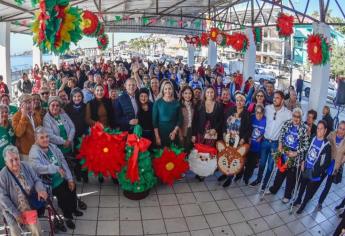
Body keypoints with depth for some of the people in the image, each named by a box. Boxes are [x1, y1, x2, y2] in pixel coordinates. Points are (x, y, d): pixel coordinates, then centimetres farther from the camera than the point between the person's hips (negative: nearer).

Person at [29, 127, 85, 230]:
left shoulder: (52, 146, 2)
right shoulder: (34, 152, -17)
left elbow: (63, 162, 2)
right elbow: (37, 168, -35)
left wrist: (70, 178, -3)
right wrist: (56, 168, -36)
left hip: (62, 179, 6)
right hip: (50, 184, -6)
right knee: (63, 194, -18)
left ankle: (73, 209, 30)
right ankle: (68, 216, 7)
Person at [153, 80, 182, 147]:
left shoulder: (177, 103, 3)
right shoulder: (157, 103, -1)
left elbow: (180, 120, 6)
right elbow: (154, 120, -2)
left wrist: (174, 132, -8)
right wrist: (157, 136, -8)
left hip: (173, 134, 1)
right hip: (160, 133, -1)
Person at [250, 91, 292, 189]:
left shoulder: (287, 113, -14)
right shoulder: (267, 108, -6)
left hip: (276, 143, -2)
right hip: (265, 140, 2)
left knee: (270, 165, 12)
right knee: (262, 162, 17)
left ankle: (265, 182, 30)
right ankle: (258, 179, 37)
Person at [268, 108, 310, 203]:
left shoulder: (304, 129, -19)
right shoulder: (287, 123, -7)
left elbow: (306, 145, -14)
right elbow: (281, 135, 7)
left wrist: (296, 153, -19)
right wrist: (280, 145, -6)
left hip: (295, 157, -3)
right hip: (284, 154, 4)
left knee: (291, 176, 15)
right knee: (280, 172, 22)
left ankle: (287, 195, 36)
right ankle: (273, 189, 43)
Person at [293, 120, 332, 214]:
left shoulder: (327, 145, -19)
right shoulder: (313, 138, -3)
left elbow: (327, 162, -14)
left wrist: (318, 172, -15)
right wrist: (303, 162, 5)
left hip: (314, 172, -5)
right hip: (305, 168, 5)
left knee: (309, 191, 12)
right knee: (302, 186, 24)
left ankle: (302, 206, 31)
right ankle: (298, 200, 46)